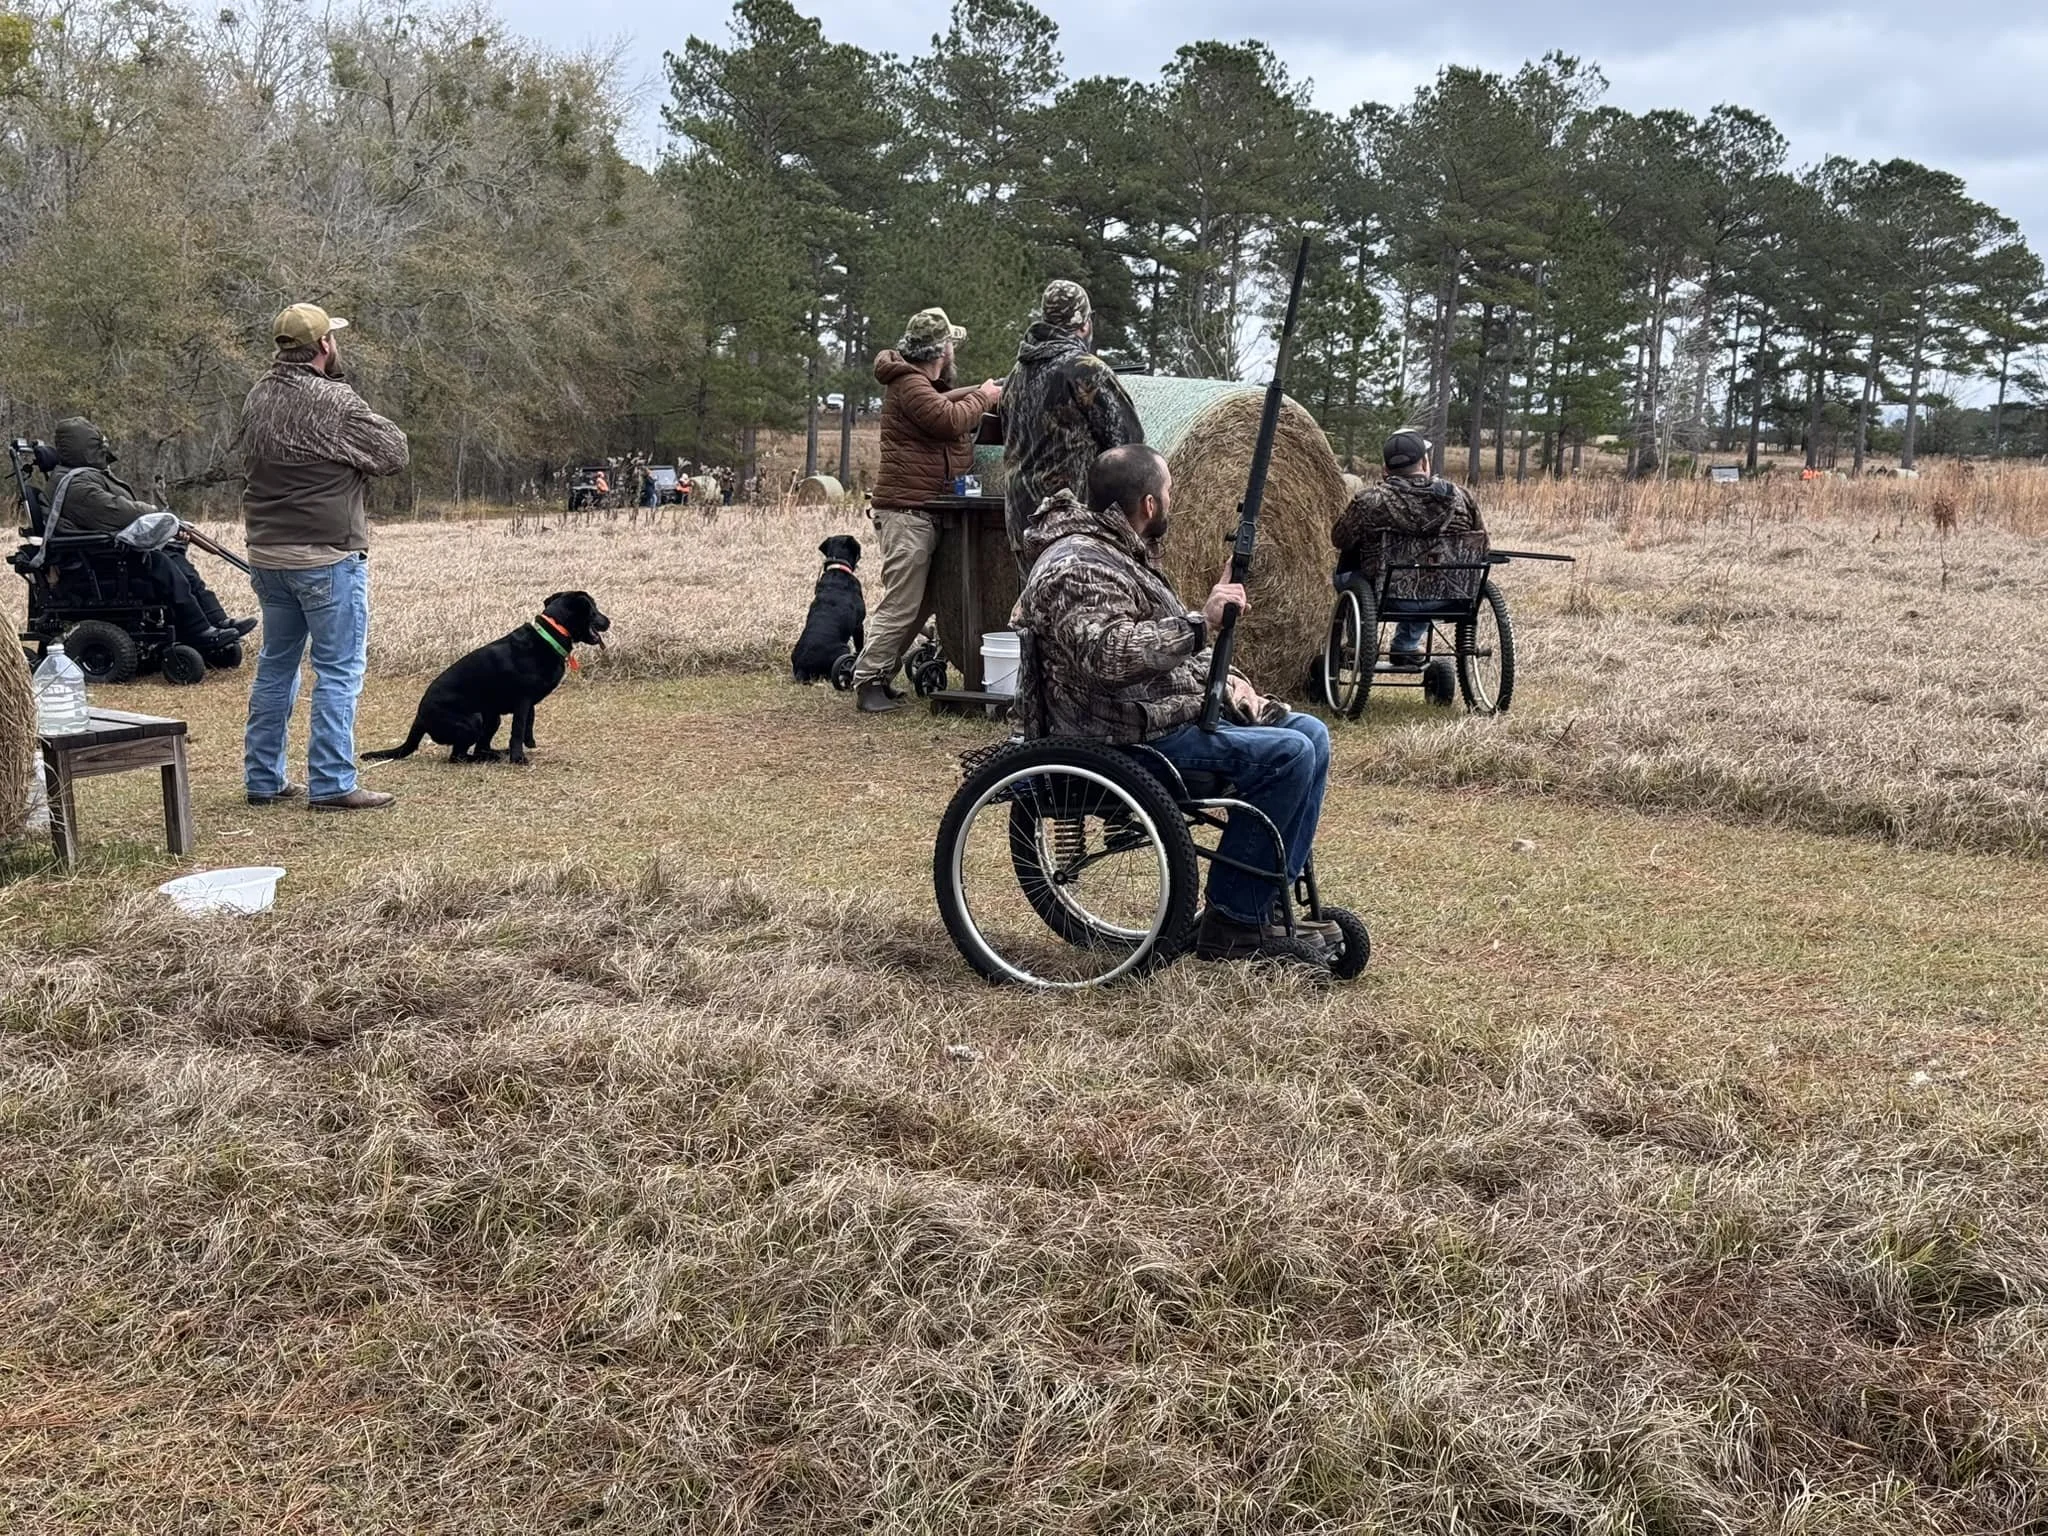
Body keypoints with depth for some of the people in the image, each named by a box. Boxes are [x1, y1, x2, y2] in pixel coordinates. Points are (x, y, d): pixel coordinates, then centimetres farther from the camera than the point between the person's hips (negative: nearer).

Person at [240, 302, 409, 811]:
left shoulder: (258, 397, 5)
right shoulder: (335, 403, -16)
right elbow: (394, 452, -9)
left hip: (266, 553, 7)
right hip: (327, 557, -7)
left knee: (276, 664, 17)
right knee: (339, 670, 0)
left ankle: (263, 779, 23)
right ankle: (331, 784, 0)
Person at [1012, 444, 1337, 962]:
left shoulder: (1119, 551, 16)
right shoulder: (1077, 569, -19)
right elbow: (1106, 654, -36)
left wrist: (1223, 679, 9)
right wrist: (1200, 623, -36)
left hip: (1169, 710, 11)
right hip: (1129, 739, -11)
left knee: (1309, 733, 7)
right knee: (1285, 754, -20)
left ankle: (1264, 905, 8)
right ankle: (1232, 922, -11)